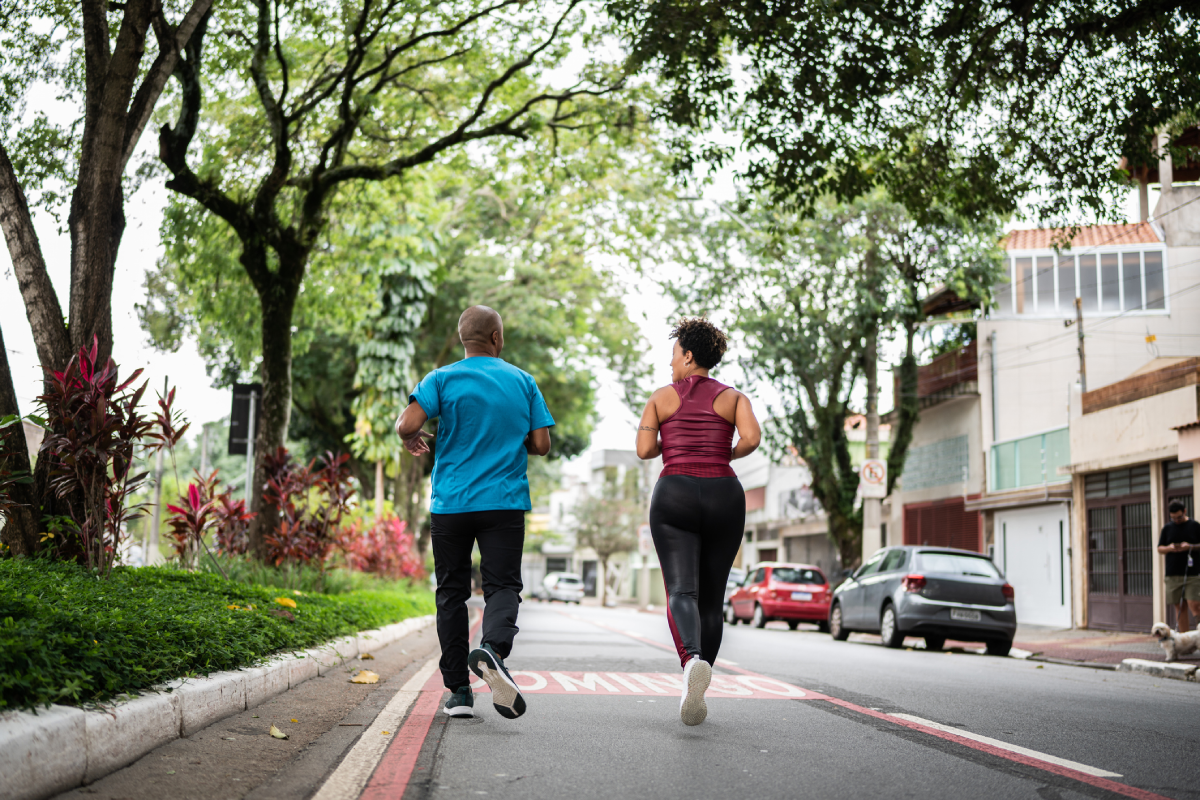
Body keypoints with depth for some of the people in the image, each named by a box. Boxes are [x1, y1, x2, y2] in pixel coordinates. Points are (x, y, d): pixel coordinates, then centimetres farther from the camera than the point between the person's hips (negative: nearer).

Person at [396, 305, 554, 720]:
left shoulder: (443, 379, 0)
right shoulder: (523, 382, 6)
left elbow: (407, 425, -14)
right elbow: (541, 444, 2)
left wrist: (412, 438, 8)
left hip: (451, 504, 0)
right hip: (506, 502, 0)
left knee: (452, 592, 10)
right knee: (502, 584, 0)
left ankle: (459, 691, 10)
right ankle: (493, 648, -32)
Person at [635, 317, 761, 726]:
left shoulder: (662, 397, 9)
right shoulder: (733, 397, 11)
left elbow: (644, 449, 3)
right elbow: (751, 438, -7)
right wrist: (726, 454, 13)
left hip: (675, 496, -2)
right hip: (724, 496, 2)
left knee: (681, 592, -12)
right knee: (712, 598, 13)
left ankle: (693, 660, -43)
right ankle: (695, 692, 15)